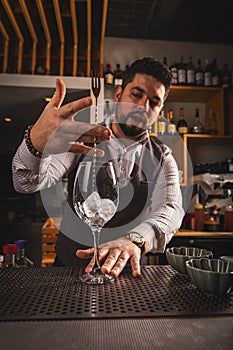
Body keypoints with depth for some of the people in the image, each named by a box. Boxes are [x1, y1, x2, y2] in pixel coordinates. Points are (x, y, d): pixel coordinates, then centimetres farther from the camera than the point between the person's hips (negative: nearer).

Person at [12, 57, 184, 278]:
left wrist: (134, 241, -40)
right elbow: (27, 183, -19)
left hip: (125, 272, 1)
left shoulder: (161, 157, 0)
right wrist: (35, 144, -42)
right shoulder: (81, 140, -5)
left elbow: (171, 209, -18)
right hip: (66, 266, 0)